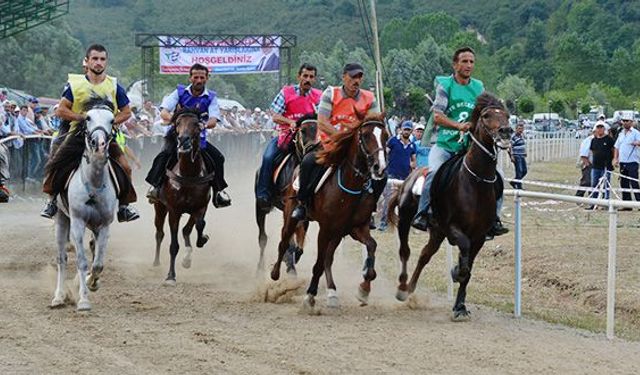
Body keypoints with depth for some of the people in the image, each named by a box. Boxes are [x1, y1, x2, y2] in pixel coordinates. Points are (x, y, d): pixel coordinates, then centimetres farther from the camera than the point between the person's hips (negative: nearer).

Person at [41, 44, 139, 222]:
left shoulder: (114, 86, 1)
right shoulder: (75, 84, -2)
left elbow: (126, 112, 7)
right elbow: (61, 110, -4)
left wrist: (111, 121, -12)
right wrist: (82, 117, -18)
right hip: (78, 132, -1)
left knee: (124, 166, -16)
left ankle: (124, 204, 1)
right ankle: (52, 199, -1)